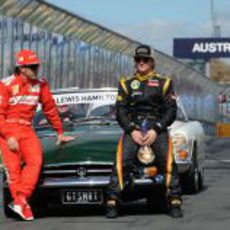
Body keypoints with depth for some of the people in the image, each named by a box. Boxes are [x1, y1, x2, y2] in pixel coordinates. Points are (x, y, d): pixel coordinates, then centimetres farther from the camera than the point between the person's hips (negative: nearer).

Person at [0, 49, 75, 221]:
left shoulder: (40, 85, 6)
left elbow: (50, 109, 16)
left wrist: (60, 132, 20)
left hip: (27, 130, 4)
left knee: (35, 160, -18)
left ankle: (20, 199, -23)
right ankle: (22, 204, -5)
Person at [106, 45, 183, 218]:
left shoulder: (163, 83, 10)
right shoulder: (126, 83, 15)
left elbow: (171, 110, 4)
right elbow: (120, 111, 8)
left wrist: (156, 130, -9)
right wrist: (132, 130, -7)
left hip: (157, 128, -1)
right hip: (133, 127, 1)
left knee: (168, 163, -19)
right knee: (121, 163, -17)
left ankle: (174, 202, -15)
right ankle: (112, 201, -17)